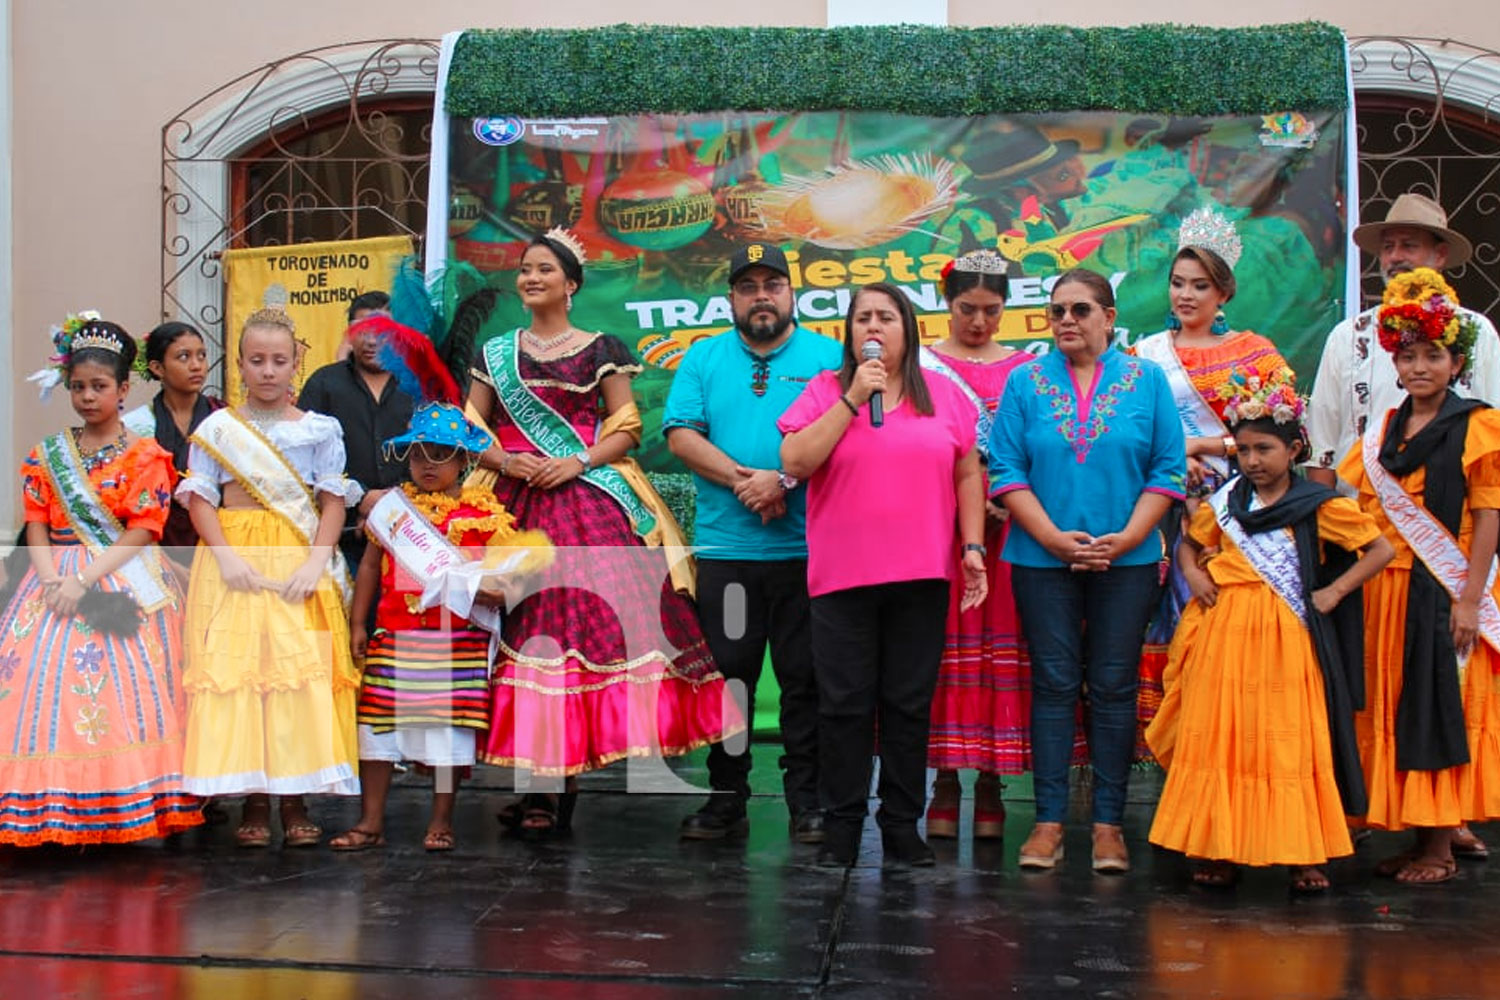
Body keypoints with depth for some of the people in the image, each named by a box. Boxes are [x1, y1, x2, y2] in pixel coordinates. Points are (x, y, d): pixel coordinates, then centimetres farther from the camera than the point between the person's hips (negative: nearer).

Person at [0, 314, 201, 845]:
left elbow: (141, 533, -7)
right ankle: (55, 810, -2)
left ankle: (118, 811, -6)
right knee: (44, 681, -8)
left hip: (123, 580, -4)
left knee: (120, 686, -14)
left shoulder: (145, 456, 1)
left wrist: (85, 579, -17)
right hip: (56, 580, 4)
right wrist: (51, 579, -11)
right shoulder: (47, 455, 13)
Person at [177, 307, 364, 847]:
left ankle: (295, 799, 3)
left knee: (303, 670, -6)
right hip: (233, 559, 0)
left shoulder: (319, 430, 6)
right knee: (235, 666, -5)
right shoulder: (215, 429, 7)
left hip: (300, 562, 0)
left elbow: (334, 503, 3)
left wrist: (315, 563, -10)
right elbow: (200, 498, 2)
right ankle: (254, 800, 4)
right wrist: (226, 557, -12)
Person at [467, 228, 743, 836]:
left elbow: (626, 428, 4)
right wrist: (506, 461, -7)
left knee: (594, 617, -13)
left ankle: (560, 788, -7)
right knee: (525, 626, -6)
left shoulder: (599, 350, 9)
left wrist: (577, 462, -11)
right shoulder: (495, 354, 16)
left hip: (591, 505, -2)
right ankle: (538, 787, -1)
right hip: (516, 506, 2)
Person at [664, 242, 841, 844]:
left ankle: (807, 805, 11)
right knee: (726, 675, 6)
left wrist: (785, 481, -17)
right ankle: (725, 802, 15)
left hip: (807, 550, -2)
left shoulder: (828, 357, 6)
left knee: (805, 679, 2)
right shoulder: (704, 359, 12)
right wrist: (743, 478, -12)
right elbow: (680, 434, 1)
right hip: (725, 548, 2)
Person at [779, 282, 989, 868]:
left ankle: (902, 826, 16)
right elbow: (794, 463, -8)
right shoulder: (825, 392, 4)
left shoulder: (944, 395, 10)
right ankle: (841, 828, 13)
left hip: (921, 577, 2)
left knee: (910, 705, 6)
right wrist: (853, 399, -11)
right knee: (845, 705, 2)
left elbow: (968, 474, 12)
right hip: (842, 578, -1)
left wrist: (973, 545, 4)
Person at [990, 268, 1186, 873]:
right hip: (1042, 558, 0)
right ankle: (1049, 820, 8)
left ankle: (1109, 823, 9)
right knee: (1053, 684, 2)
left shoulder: (1147, 380, 6)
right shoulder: (1025, 382, 6)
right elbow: (1007, 471, -1)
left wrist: (1126, 538, -10)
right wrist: (1055, 538, -11)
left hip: (1127, 559, 0)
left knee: (1113, 687, 3)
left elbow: (1168, 470, 1)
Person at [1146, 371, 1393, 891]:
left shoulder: (1320, 507, -2)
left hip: (1286, 638, -3)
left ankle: (1305, 854, 9)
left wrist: (1333, 593, -6)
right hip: (1225, 634, 3)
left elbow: (1381, 548, 1)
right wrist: (1194, 574, 5)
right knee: (1219, 741, 3)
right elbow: (1188, 542, 25)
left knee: (1291, 745, 0)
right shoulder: (1223, 504, 8)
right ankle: (1219, 851, 11)